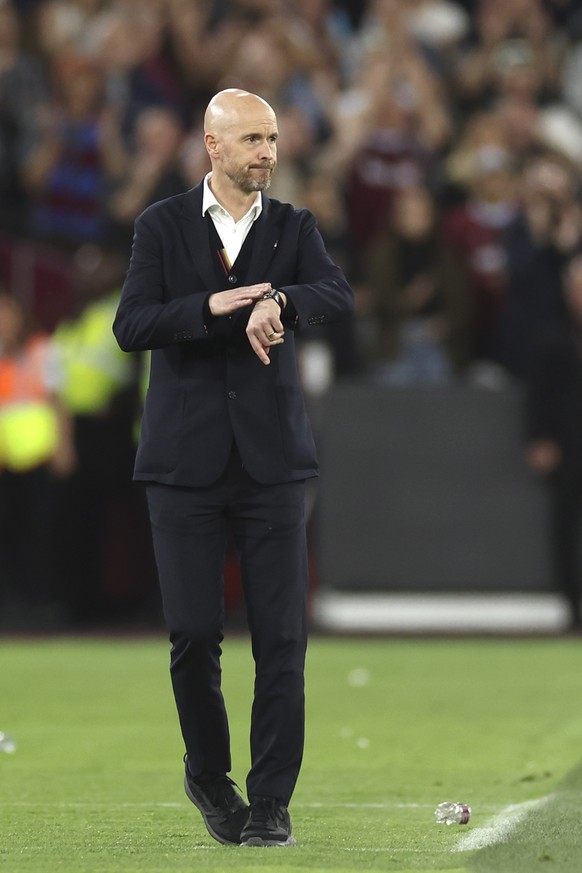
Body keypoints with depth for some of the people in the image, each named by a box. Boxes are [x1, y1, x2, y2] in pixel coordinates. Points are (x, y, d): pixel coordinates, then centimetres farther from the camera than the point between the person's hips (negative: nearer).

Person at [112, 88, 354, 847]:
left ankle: (271, 802, 3)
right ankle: (209, 773, 22)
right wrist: (213, 306, -22)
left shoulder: (294, 228, 6)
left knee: (281, 636, -4)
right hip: (186, 460, -1)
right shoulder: (163, 227, 3)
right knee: (194, 634, -3)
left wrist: (279, 301, -33)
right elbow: (131, 327, -8)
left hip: (270, 461, 1)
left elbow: (338, 296, -12)